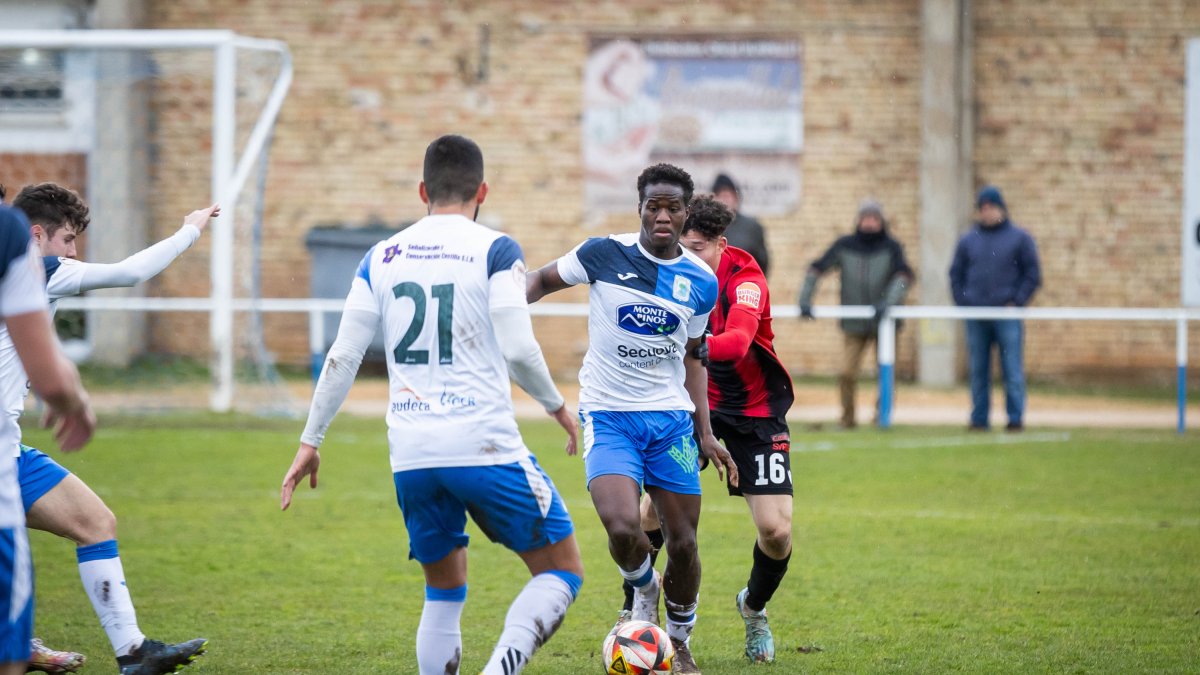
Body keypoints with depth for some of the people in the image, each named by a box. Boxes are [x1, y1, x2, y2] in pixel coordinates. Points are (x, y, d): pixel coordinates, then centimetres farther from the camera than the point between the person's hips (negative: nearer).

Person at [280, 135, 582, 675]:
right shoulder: (494, 251, -3)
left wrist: (310, 442, 15)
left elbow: (342, 358, 7)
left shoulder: (381, 258, 10)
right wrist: (557, 407, 6)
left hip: (412, 458, 5)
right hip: (485, 448, -5)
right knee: (561, 573, 6)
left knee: (444, 591, 20)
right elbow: (518, 350, -11)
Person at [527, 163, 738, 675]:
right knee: (623, 530, -23)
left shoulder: (701, 282, 3)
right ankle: (644, 589, 12)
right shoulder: (604, 255, -7)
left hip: (671, 420, 3)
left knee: (683, 543, 3)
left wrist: (705, 434, 11)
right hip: (608, 416, -3)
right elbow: (543, 280, 9)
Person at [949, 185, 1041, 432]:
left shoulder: (1020, 238, 5)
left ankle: (1015, 418, -3)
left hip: (1007, 314, -3)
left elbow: (1032, 274, 3)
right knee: (978, 371, 4)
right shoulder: (968, 241, 12)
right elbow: (956, 274, 16)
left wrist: (1017, 302, -6)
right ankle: (979, 418, 8)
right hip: (975, 317, 3)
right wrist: (962, 302, 2)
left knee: (1012, 370, -5)